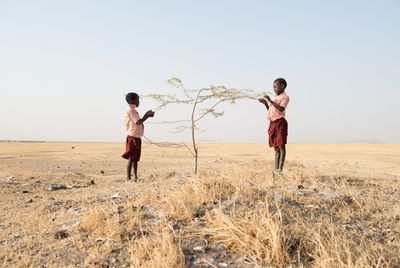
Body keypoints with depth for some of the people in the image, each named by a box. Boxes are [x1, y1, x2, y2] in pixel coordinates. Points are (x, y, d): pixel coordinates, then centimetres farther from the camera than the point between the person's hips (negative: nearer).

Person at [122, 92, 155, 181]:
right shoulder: (130, 110, -11)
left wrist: (146, 115, 10)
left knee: (136, 158, 11)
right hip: (132, 137, -10)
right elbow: (138, 122, -20)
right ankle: (128, 177, -6)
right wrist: (148, 115, -10)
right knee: (131, 158, -8)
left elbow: (139, 121, 19)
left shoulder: (134, 110, 19)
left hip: (137, 137, 10)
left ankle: (135, 177, 16)